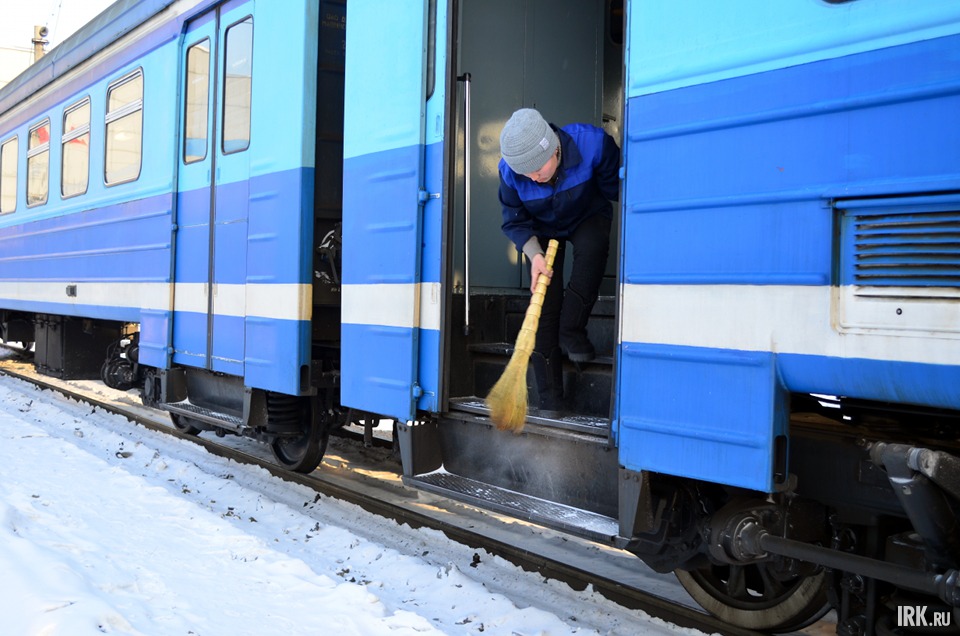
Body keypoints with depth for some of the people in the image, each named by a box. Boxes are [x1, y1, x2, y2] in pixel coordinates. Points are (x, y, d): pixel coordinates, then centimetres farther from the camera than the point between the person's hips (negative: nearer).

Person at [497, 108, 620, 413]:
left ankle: (572, 332, -20)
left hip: (589, 218, -1)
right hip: (542, 230, 1)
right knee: (544, 307, -7)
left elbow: (616, 188, -17)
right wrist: (535, 254, -28)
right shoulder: (510, 170, -28)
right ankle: (550, 402, 0)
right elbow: (515, 221, -14)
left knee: (592, 248, -38)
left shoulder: (593, 143, -35)